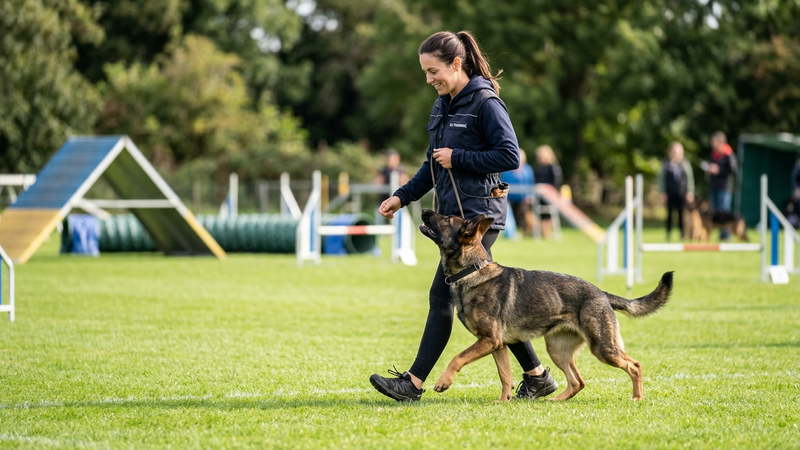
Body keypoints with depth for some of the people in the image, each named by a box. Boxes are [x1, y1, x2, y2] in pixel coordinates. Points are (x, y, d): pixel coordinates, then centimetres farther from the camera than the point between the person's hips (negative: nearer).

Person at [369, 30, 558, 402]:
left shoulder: (485, 103, -11)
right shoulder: (442, 106, 15)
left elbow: (510, 157, -16)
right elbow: (433, 165, 22)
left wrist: (458, 158, -15)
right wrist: (402, 196, 12)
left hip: (478, 213, -9)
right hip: (454, 213, 9)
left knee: (442, 295, -10)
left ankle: (413, 382, -10)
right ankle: (537, 375, 16)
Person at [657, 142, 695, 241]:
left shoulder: (685, 164, 2)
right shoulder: (666, 164, 0)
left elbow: (690, 178, 7)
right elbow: (661, 178, 4)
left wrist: (690, 192, 4)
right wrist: (662, 192, 0)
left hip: (682, 193, 0)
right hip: (670, 194, 0)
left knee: (682, 214, -1)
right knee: (670, 213, 3)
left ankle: (682, 234, 7)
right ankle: (668, 234, 9)